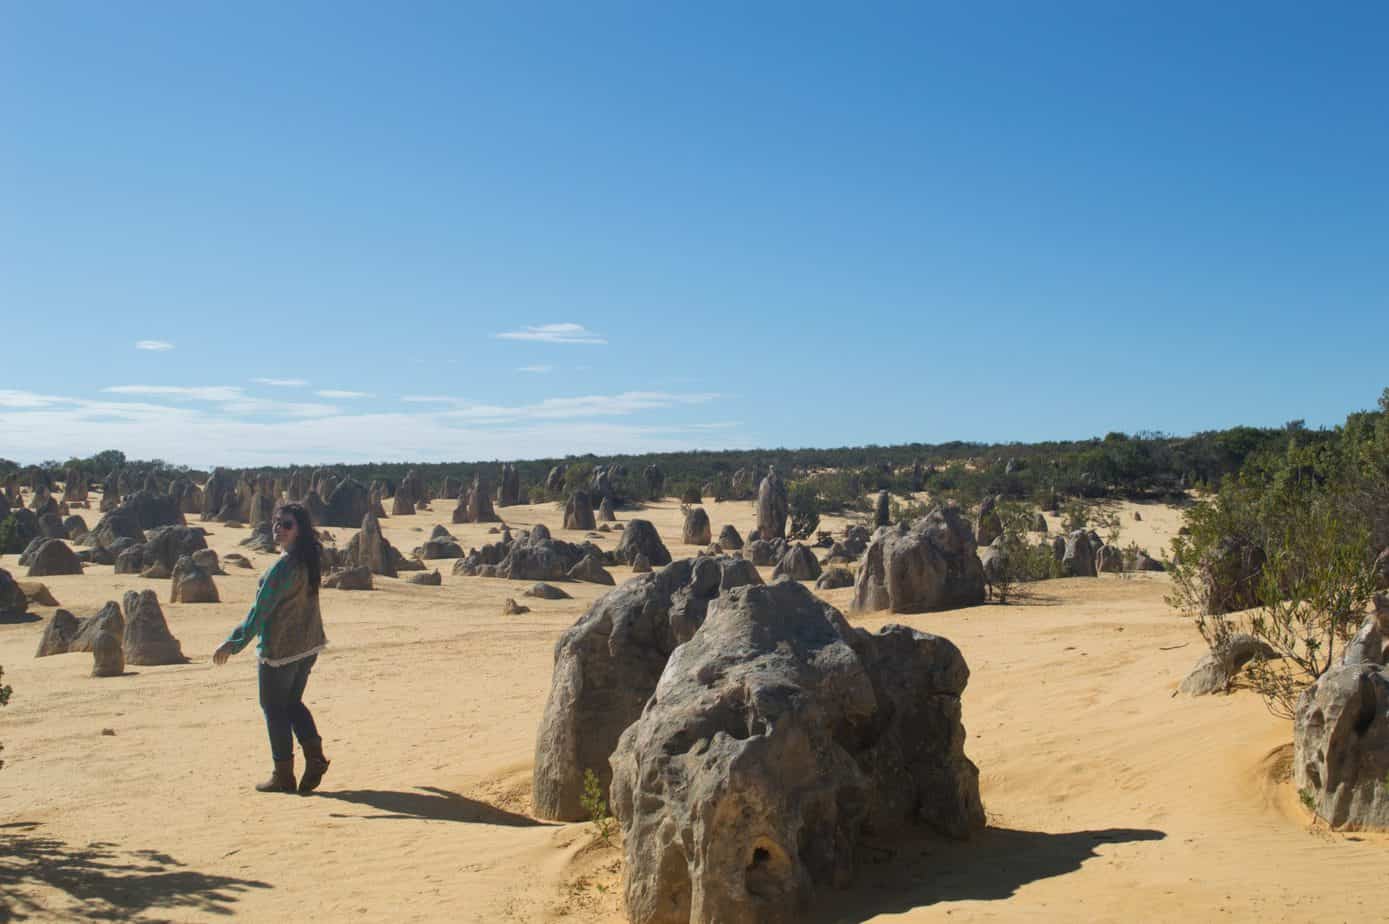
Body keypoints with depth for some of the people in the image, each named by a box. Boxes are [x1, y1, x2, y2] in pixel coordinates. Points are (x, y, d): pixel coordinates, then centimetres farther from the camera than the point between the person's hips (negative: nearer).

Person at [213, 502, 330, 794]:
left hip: (280, 647, -8)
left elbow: (261, 610, -20)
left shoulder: (283, 567, -21)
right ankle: (315, 756, 6)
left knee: (275, 709, 6)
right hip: (308, 646, 8)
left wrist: (235, 642, -15)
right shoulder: (308, 561, 4)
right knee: (293, 703, 20)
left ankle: (283, 775, 12)